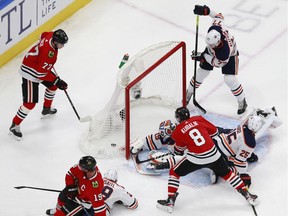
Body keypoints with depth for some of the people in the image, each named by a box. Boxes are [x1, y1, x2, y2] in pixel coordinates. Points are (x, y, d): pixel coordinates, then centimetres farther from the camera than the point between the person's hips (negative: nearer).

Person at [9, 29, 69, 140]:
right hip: (30, 72, -10)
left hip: (41, 67, 10)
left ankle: (46, 109, 48)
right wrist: (57, 81, -23)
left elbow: (43, 35, 18)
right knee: (30, 103, -11)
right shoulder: (48, 51, -35)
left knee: (53, 85, 26)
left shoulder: (51, 36, -10)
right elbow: (41, 72, -29)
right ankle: (15, 125, 0)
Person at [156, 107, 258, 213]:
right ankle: (247, 195, 23)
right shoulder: (198, 119, 8)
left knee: (174, 173, 15)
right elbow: (214, 131, 16)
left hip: (195, 158, -3)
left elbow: (179, 148, 18)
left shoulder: (178, 132, 3)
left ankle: (170, 202, 10)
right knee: (227, 174, 24)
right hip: (213, 154, 3)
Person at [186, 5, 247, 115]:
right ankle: (189, 93, 32)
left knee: (230, 79, -13)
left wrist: (203, 57, -28)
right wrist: (205, 10, -27)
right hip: (211, 52, 5)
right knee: (201, 73, 8)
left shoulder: (225, 50, -47)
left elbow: (219, 63, -28)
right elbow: (219, 16, -17)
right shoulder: (214, 28, -39)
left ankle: (242, 101, 11)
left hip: (230, 55, -5)